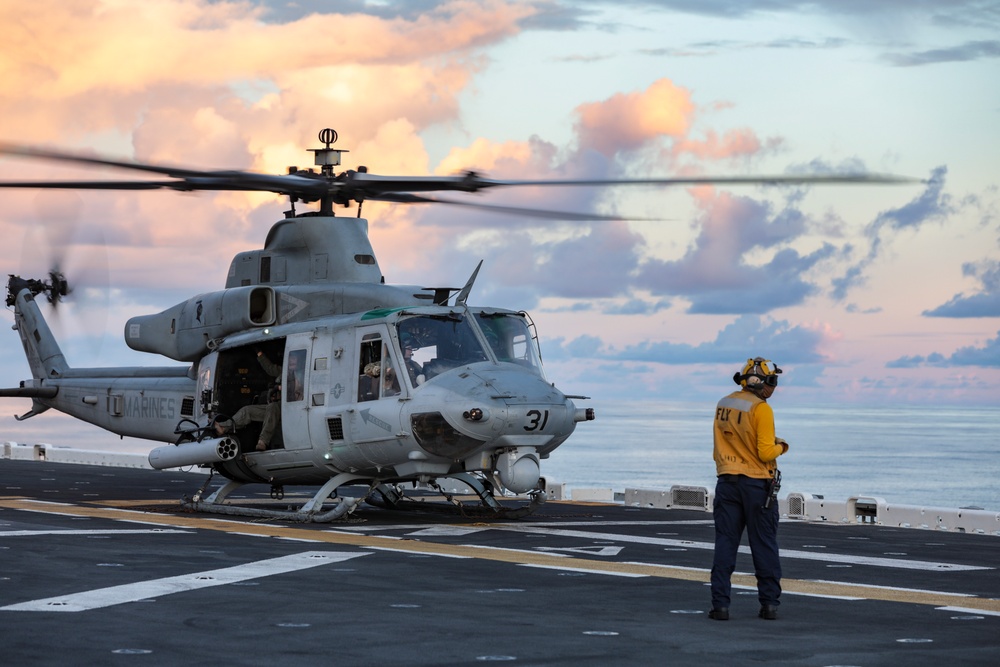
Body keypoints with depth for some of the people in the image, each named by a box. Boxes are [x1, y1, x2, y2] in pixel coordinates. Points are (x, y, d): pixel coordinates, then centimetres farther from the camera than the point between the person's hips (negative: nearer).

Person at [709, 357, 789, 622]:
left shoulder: (723, 405, 8)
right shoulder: (761, 409, -13)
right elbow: (766, 453, -16)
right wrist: (780, 447, 3)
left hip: (727, 481, 5)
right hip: (757, 484, -5)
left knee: (725, 544, 4)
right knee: (764, 546, 6)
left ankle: (720, 604, -1)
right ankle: (769, 603, 9)